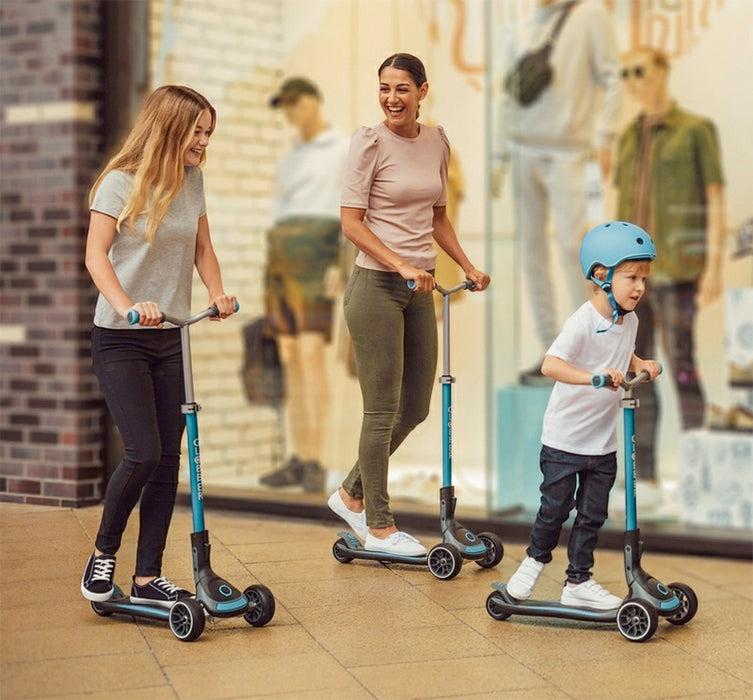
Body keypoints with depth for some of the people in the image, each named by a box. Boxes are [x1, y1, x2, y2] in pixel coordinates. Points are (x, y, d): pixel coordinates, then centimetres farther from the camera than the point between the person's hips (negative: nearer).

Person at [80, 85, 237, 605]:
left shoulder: (192, 181, 8)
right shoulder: (120, 183, -10)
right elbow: (96, 254, -17)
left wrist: (217, 293, -6)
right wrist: (127, 306, -33)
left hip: (172, 338, 6)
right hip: (121, 341, -6)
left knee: (169, 458, 3)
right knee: (143, 453, -14)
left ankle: (148, 578, 12)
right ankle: (103, 554, 10)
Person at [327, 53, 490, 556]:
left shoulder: (437, 142, 10)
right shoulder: (370, 142, -9)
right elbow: (352, 222, -13)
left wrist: (468, 266, 9)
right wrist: (402, 266, -22)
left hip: (419, 290, 7)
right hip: (376, 287, -7)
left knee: (416, 407, 12)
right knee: (383, 411, -2)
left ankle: (352, 494, 31)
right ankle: (380, 527, 10)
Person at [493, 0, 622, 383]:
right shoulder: (521, 33, 15)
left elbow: (610, 78, -3)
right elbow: (509, 98, 16)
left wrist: (605, 136, -12)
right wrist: (499, 159, 12)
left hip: (566, 150, -5)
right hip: (524, 150, 5)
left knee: (570, 243, -13)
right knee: (530, 248, 3)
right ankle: (550, 351, 8)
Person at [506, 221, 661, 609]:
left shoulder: (629, 321, 2)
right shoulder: (583, 322, -22)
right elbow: (550, 364, -35)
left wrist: (640, 365, 1)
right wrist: (593, 377, -47)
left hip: (603, 442, 7)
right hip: (564, 439, -7)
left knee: (592, 513, 11)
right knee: (556, 507, 5)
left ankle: (578, 582, 22)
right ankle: (535, 560, 31)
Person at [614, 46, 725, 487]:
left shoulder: (697, 130, -4)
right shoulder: (630, 137, 15)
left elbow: (717, 200, -7)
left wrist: (714, 266, -15)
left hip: (676, 266, -6)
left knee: (681, 365, -9)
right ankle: (646, 476, 11)